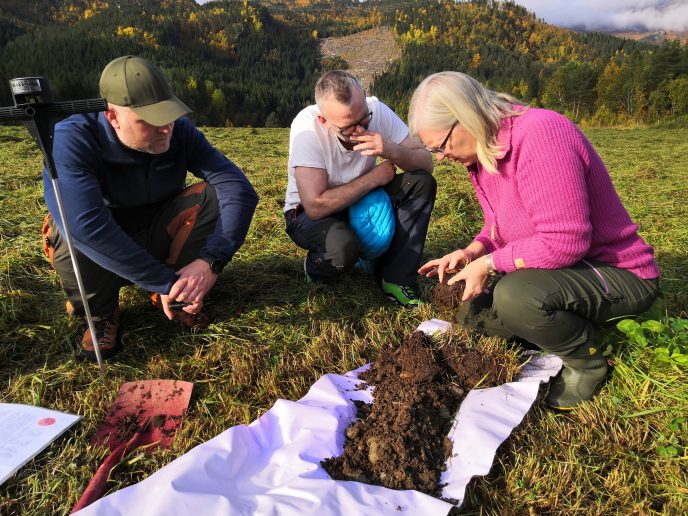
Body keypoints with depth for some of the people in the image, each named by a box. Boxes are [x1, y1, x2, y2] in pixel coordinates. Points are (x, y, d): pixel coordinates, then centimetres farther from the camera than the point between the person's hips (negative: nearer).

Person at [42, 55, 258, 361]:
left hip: (155, 237, 3)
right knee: (78, 237, -38)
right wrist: (165, 282, -40)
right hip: (96, 252, -2)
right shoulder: (72, 139, -27)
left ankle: (178, 292, -4)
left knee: (215, 195, -22)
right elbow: (85, 225, -41)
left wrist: (211, 261, -37)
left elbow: (240, 189, -25)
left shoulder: (180, 132, -17)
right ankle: (101, 311, -3)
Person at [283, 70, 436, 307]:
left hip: (360, 201, 5)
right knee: (343, 247, -38)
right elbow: (316, 206, -33)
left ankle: (396, 278, -12)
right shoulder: (307, 127, -29)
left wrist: (392, 151, -36)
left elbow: (426, 163, -14)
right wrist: (374, 177, -25)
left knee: (423, 183, -18)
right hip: (310, 212, -4)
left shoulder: (376, 110, -17)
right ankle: (316, 268, 0)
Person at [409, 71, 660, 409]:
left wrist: (488, 264, -23)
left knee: (514, 296, -34)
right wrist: (470, 252, -8)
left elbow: (565, 242, -32)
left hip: (619, 273, -9)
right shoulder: (483, 152, 1)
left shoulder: (539, 133, -27)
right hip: (562, 268, 9)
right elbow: (499, 228, 11)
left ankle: (586, 360, -4)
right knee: (473, 307, 7)